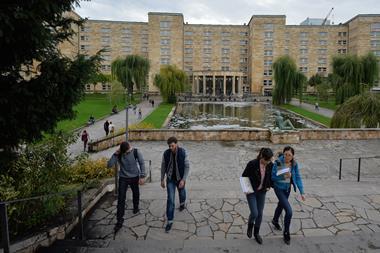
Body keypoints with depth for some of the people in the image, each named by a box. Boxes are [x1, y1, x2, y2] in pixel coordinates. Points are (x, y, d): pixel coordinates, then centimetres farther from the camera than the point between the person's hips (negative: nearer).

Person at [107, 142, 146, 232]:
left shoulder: (136, 152, -15)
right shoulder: (119, 155, -13)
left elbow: (142, 163, -9)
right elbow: (109, 165, -18)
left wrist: (142, 176, -14)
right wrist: (115, 154, -26)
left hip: (134, 177, 1)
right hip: (123, 178, -1)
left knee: (136, 194, 20)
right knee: (121, 199, -5)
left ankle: (136, 208, 50)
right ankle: (119, 221, 2)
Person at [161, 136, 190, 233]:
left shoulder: (183, 153, -19)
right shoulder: (166, 153, -14)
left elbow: (187, 167, -14)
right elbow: (163, 166, -2)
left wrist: (183, 180, -21)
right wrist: (162, 179, 0)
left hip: (180, 179, 0)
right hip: (170, 179, 0)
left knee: (181, 193, 25)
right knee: (170, 199, -7)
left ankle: (182, 203, 61)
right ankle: (170, 221, 2)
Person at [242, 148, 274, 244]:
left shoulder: (270, 165, -11)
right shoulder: (252, 164, -24)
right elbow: (244, 176, -10)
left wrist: (268, 186, -2)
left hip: (262, 192, 4)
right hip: (251, 192, -4)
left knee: (260, 214, 10)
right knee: (254, 213, -8)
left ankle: (256, 233, 31)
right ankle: (250, 225, 26)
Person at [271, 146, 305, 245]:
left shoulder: (294, 164, -12)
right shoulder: (278, 162, -24)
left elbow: (298, 178, -9)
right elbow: (273, 177, -18)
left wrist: (302, 192, -15)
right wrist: (283, 176, -32)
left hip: (288, 188, 5)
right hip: (279, 188, -5)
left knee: (281, 205, 28)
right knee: (289, 211, -12)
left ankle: (275, 221, 57)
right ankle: (286, 233, 10)